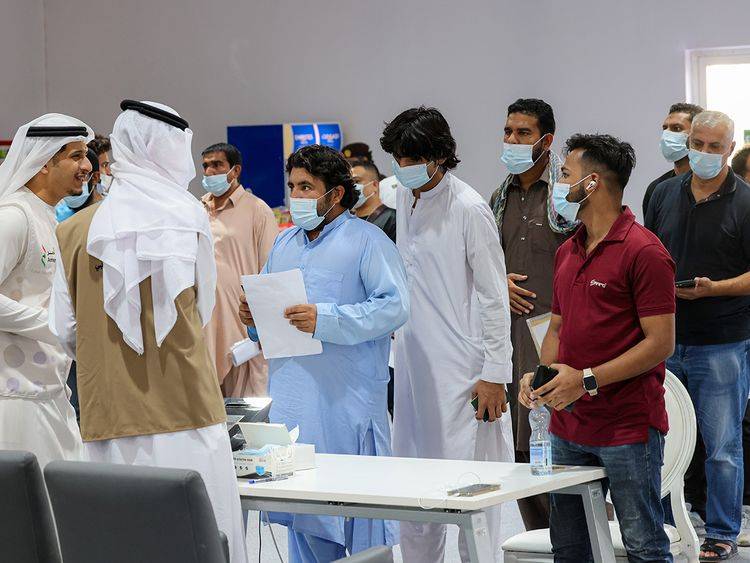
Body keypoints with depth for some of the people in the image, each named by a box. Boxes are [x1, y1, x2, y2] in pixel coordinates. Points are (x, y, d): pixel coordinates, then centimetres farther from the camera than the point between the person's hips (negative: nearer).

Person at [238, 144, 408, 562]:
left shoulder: (367, 241, -3)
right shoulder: (283, 244, 19)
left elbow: (395, 306, -14)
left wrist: (324, 319, -20)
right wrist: (253, 316, 2)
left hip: (348, 402, -7)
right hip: (291, 398, 7)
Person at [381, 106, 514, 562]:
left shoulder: (469, 209, -10)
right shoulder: (405, 201, 12)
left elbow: (494, 297, -11)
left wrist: (495, 374, -14)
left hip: (461, 367, -7)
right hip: (414, 363, 8)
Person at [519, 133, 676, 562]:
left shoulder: (643, 250, -11)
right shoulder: (567, 252, 15)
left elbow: (661, 342, -15)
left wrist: (587, 380, -19)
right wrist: (539, 375, 3)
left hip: (628, 428, -8)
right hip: (568, 426, 8)